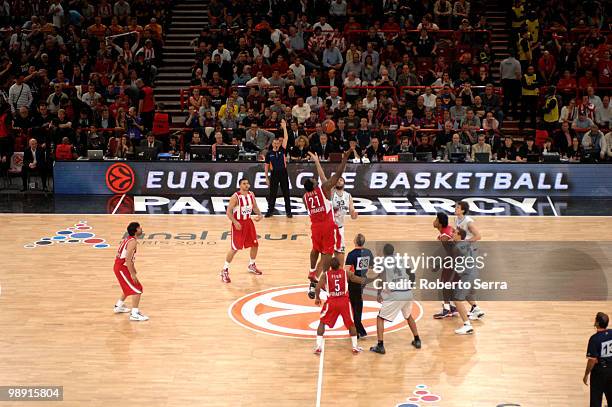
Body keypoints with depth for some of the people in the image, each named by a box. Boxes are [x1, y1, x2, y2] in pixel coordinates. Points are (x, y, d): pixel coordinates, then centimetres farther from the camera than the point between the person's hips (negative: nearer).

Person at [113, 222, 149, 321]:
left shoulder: (128, 239, 11)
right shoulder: (133, 242, -19)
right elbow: (128, 259, -25)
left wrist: (132, 268, 23)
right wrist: (132, 274, -22)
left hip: (119, 266, 10)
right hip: (122, 268, -10)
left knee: (129, 287, 29)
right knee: (137, 289, -9)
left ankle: (119, 306, 42)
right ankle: (134, 314, -11)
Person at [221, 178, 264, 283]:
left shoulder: (251, 195, 1)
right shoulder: (235, 197, -17)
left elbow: (255, 207, 13)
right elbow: (228, 212, -16)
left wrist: (259, 215, -7)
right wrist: (235, 222, -26)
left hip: (248, 222, 6)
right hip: (238, 223, -6)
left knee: (255, 245, 12)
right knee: (235, 248, -8)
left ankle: (251, 266, 35)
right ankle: (225, 270, 2)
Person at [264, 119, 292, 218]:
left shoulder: (282, 150, 2)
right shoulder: (269, 153, 3)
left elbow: (286, 138, -8)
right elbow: (266, 166, 6)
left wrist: (284, 127, -14)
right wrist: (266, 178, 1)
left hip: (283, 173, 0)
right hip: (274, 174, 0)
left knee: (286, 193, 3)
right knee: (272, 193, 4)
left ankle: (288, 211, 8)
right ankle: (270, 210, 13)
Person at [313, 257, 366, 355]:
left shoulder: (326, 274, 1)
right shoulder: (346, 273, 2)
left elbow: (318, 287, -7)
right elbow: (361, 281, 4)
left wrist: (317, 298, 9)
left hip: (331, 302, -1)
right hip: (344, 301, 1)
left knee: (322, 322, 14)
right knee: (351, 324, 18)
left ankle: (318, 347, 5)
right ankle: (355, 347, 20)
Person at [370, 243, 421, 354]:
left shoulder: (383, 262, 1)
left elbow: (382, 278, -10)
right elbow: (412, 275, 16)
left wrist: (379, 294, 0)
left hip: (393, 295, -5)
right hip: (408, 293, 5)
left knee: (380, 318, 9)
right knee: (409, 316, 31)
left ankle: (380, 346, 0)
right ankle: (417, 341, 33)